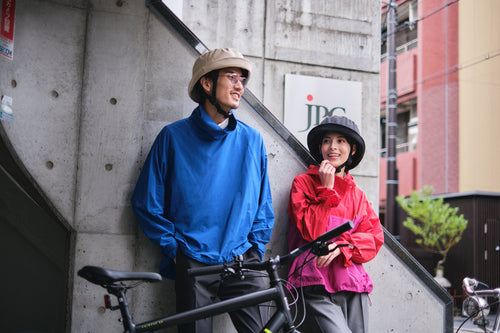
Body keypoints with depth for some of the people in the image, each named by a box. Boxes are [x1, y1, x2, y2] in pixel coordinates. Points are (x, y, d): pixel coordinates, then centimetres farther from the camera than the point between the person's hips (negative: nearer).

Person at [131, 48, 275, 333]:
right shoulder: (173, 137, 1)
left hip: (242, 262, 2)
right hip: (193, 265, -1)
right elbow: (147, 203, 4)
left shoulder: (252, 139, 7)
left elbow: (263, 205, 13)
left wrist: (255, 250, 4)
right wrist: (174, 248, 0)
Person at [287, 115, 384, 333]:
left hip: (353, 289, 5)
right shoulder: (304, 182, 6)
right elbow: (311, 230, -7)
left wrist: (341, 246, -11)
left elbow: (374, 237, 7)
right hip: (316, 288, -5)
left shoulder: (357, 195, 19)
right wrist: (327, 189, -7)